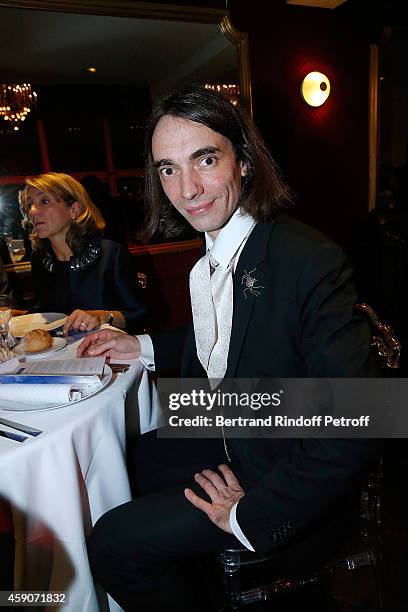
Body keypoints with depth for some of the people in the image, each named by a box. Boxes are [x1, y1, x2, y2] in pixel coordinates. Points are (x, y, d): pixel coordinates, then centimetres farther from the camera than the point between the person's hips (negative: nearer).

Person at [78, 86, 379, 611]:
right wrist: (143, 347, 4)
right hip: (225, 438, 8)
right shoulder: (210, 257, -2)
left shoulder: (312, 262, -28)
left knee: (112, 545, -6)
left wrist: (250, 516, -22)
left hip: (285, 482, -7)